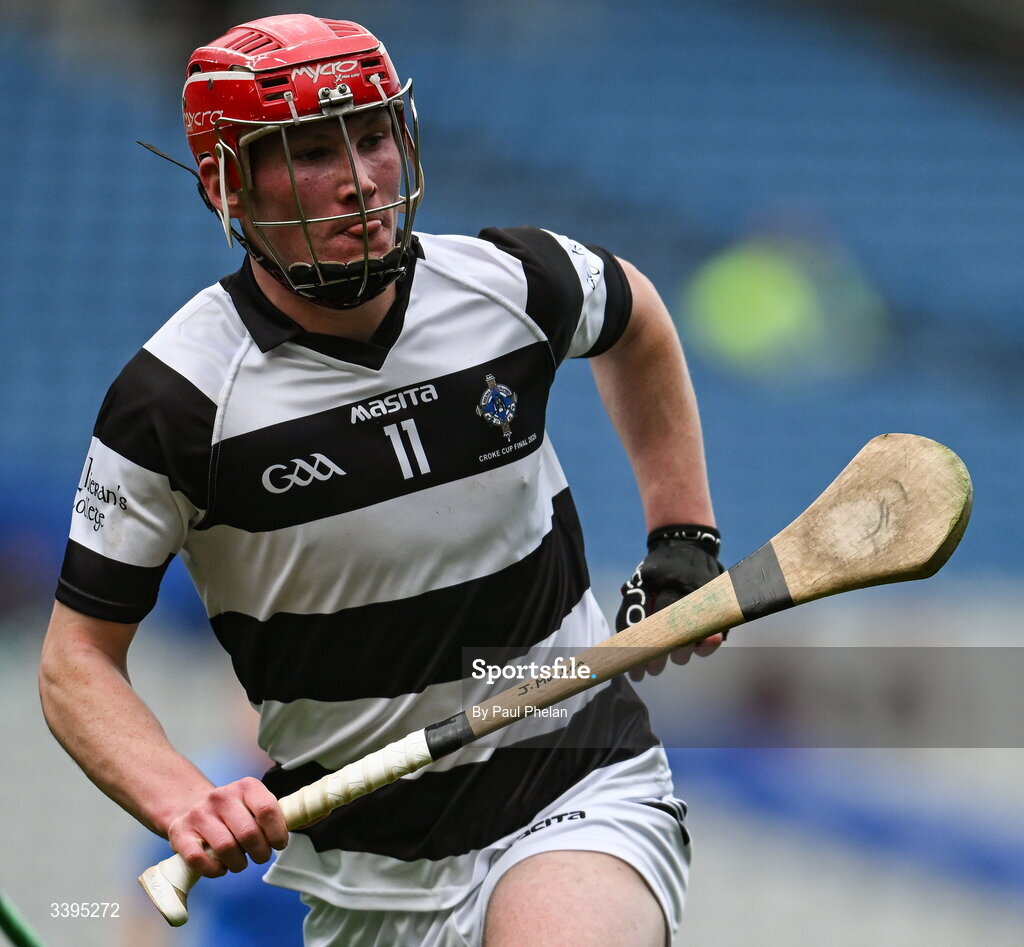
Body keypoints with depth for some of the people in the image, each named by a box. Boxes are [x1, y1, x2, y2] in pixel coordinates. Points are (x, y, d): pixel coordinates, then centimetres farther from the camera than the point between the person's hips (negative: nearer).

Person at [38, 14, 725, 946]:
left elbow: (636, 319, 22)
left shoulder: (514, 283, -4)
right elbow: (78, 659, -6)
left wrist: (683, 538, 16)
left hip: (584, 792, -1)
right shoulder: (176, 397, -11)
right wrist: (181, 800, -24)